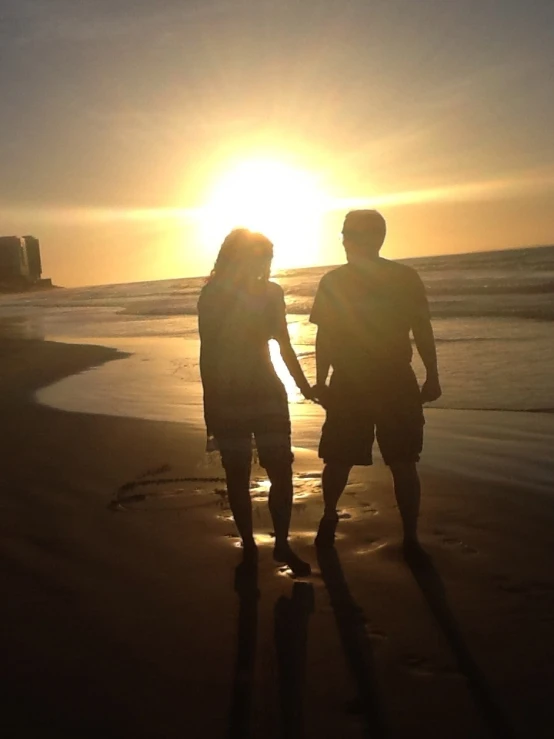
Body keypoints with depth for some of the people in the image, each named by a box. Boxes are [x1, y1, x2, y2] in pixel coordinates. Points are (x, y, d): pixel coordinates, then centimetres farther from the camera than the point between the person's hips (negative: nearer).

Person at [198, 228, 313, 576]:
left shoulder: (271, 292, 3)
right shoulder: (214, 295, -9)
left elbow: (284, 345, 14)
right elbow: (208, 352, -7)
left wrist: (305, 387, 19)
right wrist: (211, 405, -10)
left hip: (267, 392, 3)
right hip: (228, 397, -3)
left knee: (282, 472, 0)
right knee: (238, 476, 5)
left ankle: (282, 544, 15)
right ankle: (248, 547, 19)